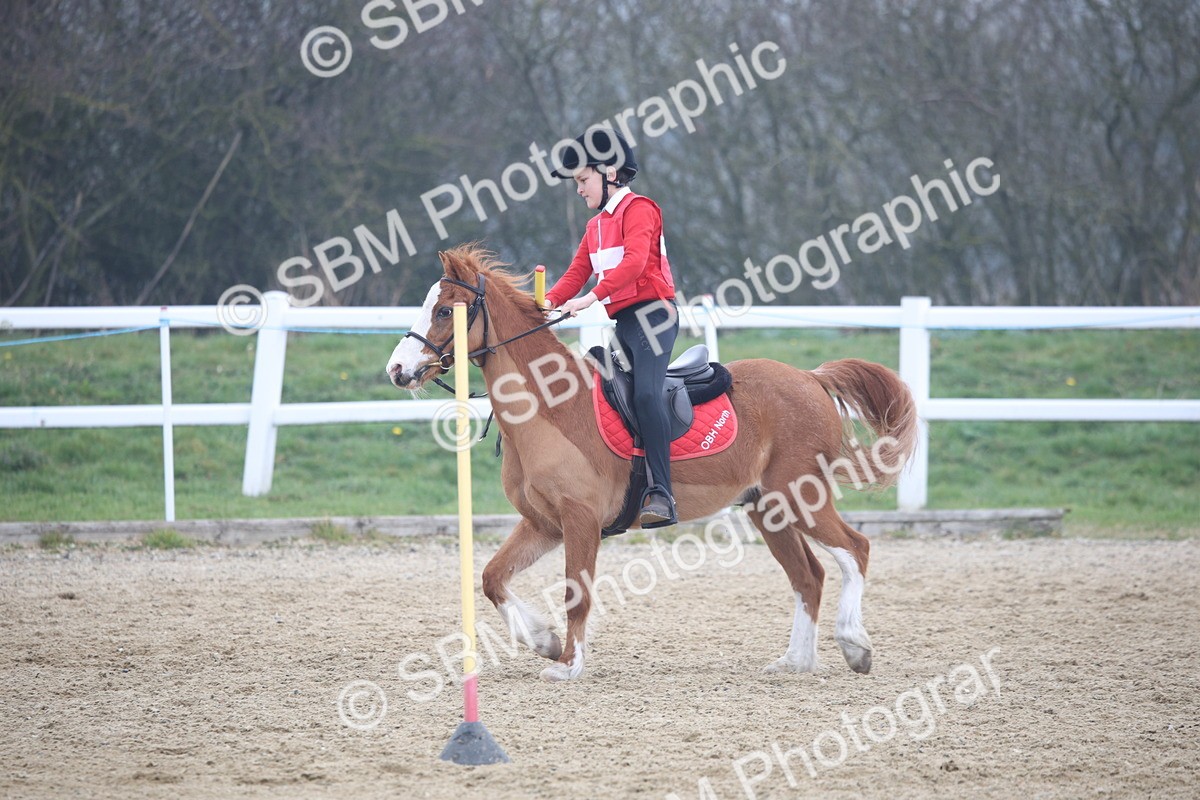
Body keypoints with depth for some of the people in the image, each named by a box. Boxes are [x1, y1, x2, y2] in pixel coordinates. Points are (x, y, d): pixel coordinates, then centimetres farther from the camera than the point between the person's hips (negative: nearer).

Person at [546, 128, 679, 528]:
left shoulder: (638, 209, -6)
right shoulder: (595, 226, 22)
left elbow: (634, 260, -22)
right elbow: (576, 273, 14)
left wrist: (593, 296, -31)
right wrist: (549, 301, -4)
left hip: (652, 314, -10)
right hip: (622, 322, 10)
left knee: (646, 393, -26)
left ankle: (661, 494, -33)